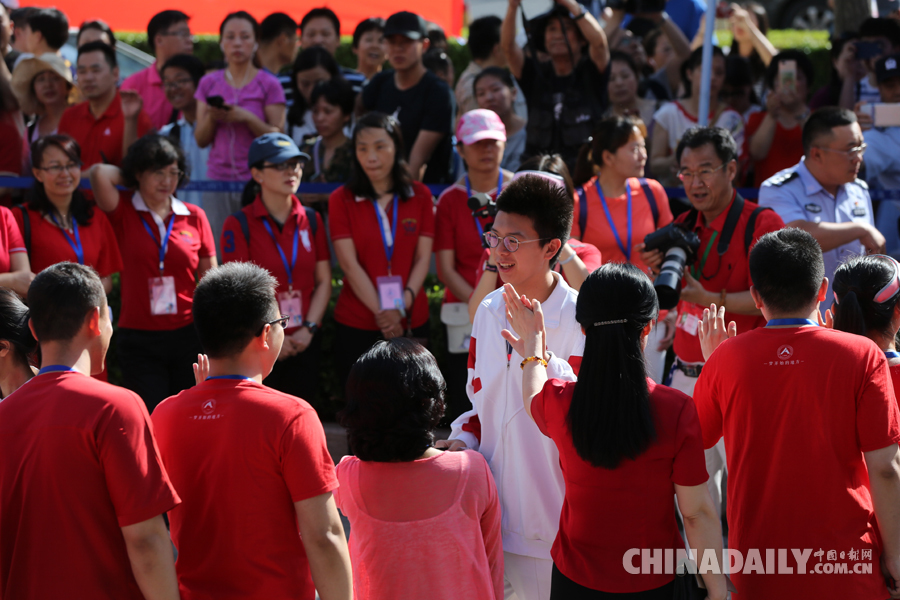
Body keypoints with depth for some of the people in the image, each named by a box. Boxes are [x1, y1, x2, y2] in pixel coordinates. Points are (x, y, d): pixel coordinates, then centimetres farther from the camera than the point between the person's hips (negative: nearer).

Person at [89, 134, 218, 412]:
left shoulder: (194, 217, 7)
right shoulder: (123, 214, 1)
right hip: (140, 340, -2)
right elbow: (99, 173, -17)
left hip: (189, 336, 2)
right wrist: (131, 180, 2)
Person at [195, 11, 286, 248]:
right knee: (217, 245, -3)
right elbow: (201, 140, 9)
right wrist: (211, 118, -10)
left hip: (257, 182, -3)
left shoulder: (268, 84, 2)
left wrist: (248, 117, -16)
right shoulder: (209, 83, 11)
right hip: (218, 180, 3)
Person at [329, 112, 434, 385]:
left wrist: (403, 303, -14)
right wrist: (382, 312, -15)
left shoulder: (420, 196, 7)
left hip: (412, 322, 2)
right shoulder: (342, 199, 1)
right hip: (357, 324, -2)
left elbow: (423, 258, 1)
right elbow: (350, 264, -7)